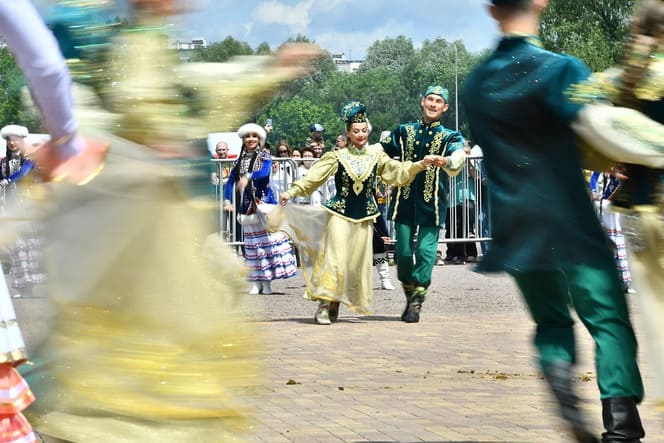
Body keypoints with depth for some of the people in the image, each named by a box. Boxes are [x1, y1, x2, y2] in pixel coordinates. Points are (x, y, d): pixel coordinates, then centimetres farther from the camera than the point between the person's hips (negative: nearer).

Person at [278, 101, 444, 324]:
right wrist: (291, 193, -10)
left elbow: (399, 172, 6)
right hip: (339, 214, -3)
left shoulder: (376, 157, 6)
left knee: (357, 262, 3)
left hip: (364, 217, 3)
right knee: (335, 258, -12)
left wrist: (421, 164, -7)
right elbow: (313, 178, -3)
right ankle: (324, 305, -10)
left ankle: (335, 306, 11)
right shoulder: (337, 157, -2)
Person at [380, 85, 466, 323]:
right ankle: (410, 298, 19)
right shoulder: (404, 132, 15)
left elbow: (456, 159, -15)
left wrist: (440, 160, -37)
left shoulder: (450, 137, 7)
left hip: (432, 203, -2)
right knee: (403, 252, 1)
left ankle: (416, 304, -6)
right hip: (405, 200, 2)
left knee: (425, 251, -10)